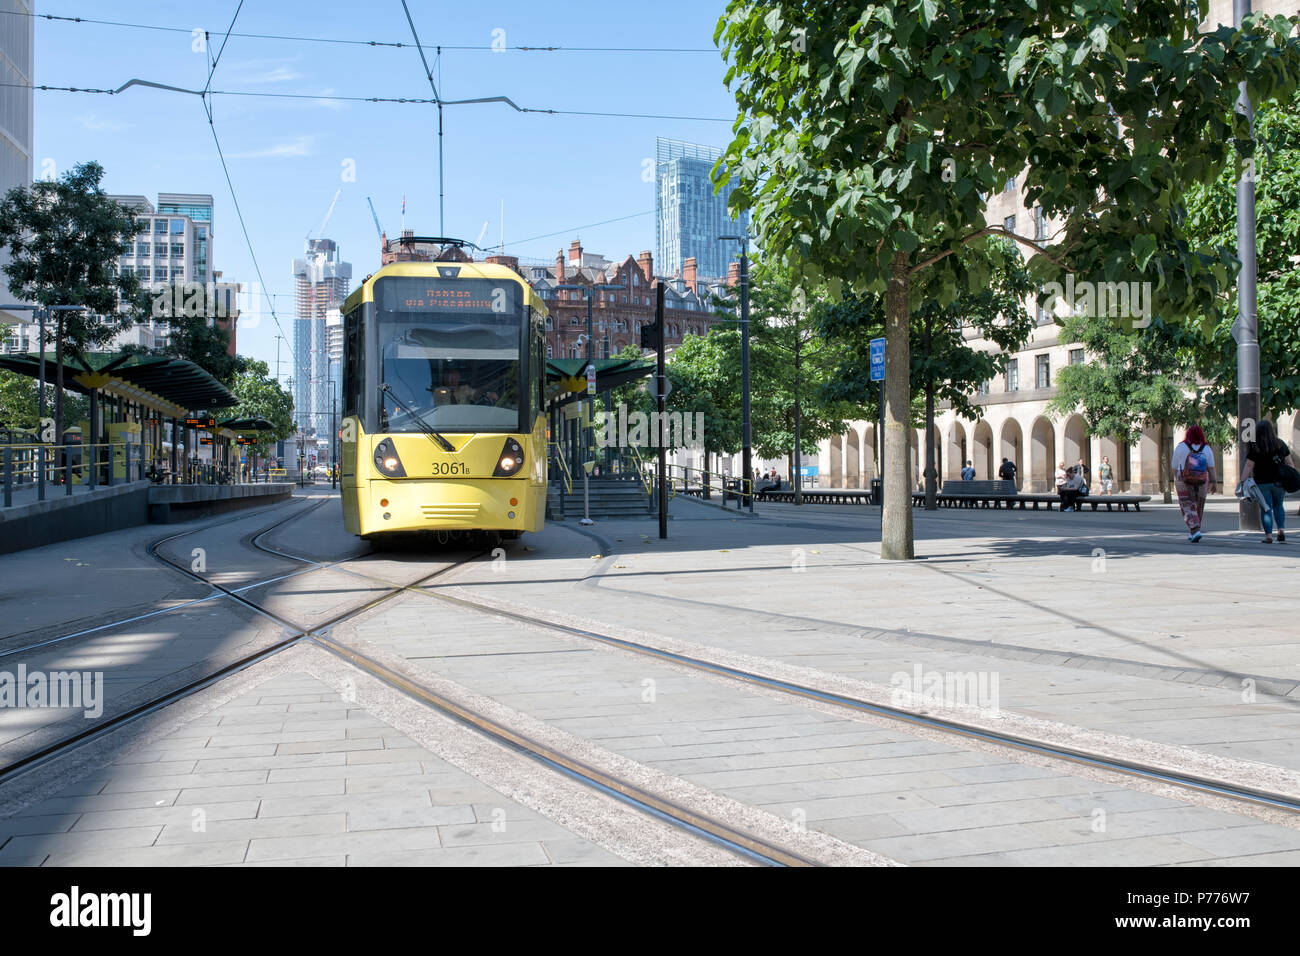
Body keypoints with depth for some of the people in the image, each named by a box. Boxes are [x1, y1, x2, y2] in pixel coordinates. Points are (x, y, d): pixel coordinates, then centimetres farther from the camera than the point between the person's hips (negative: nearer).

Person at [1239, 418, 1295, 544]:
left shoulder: (1255, 448, -9)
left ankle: (1268, 535, 1)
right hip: (1279, 482, 3)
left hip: (1262, 483, -3)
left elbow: (1248, 467, -11)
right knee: (1278, 506, 21)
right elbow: (1289, 463, 7)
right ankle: (1281, 529, 7)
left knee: (1266, 509, 3)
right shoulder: (1280, 444, 2)